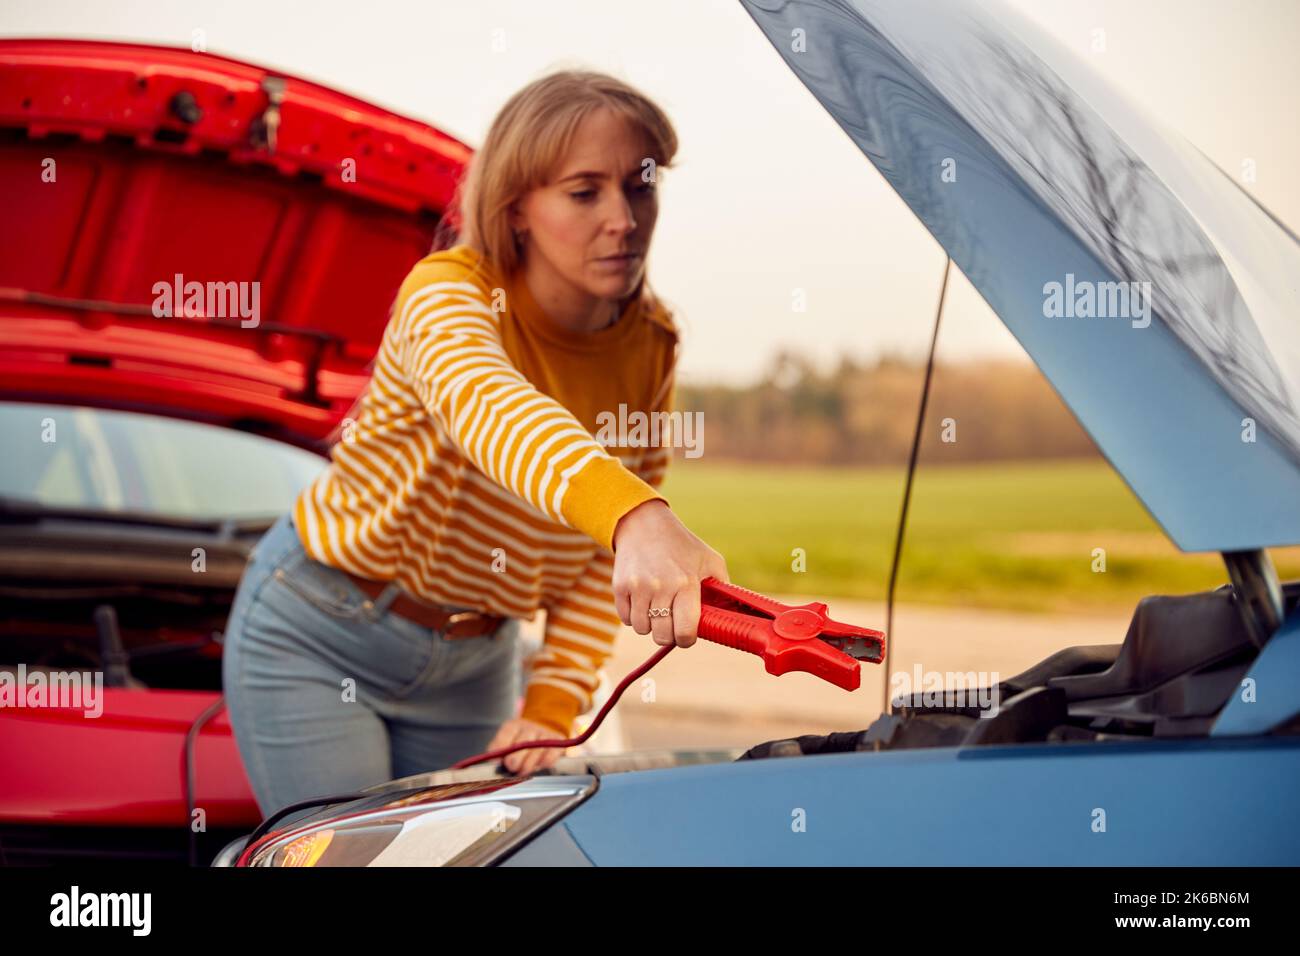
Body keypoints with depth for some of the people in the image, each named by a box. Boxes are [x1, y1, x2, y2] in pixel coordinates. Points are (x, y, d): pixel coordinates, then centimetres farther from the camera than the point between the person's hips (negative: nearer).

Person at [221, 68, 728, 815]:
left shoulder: (652, 349, -8)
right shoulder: (450, 291, -25)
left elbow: (606, 565, -1)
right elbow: (487, 405, -50)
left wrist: (553, 702, -15)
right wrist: (634, 521, -68)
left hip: (474, 661, 5)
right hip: (315, 633, -5)